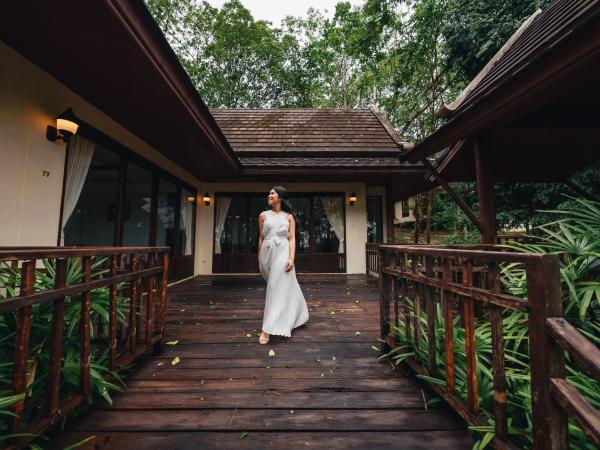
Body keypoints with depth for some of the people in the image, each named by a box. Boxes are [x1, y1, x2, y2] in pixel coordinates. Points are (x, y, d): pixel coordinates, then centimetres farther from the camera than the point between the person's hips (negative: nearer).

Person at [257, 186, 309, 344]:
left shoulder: (289, 216, 5)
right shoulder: (263, 215, 10)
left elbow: (292, 238, -2)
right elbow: (261, 238, 12)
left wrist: (291, 258, -14)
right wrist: (259, 257, 11)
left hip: (282, 252, -3)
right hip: (267, 252, 3)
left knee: (278, 288, -9)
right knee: (274, 286, 15)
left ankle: (267, 329, -7)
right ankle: (290, 317, 38)